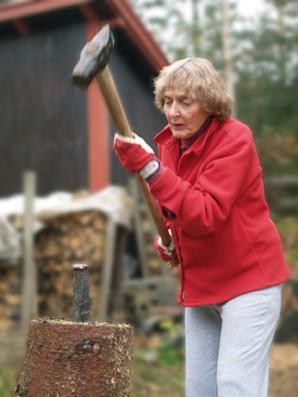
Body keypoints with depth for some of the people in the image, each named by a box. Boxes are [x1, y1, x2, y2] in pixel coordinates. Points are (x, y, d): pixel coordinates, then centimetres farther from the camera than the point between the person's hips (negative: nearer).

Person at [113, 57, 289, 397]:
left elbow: (205, 215, -30)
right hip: (199, 285, 8)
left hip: (247, 281, -7)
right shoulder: (170, 142, 4)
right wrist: (166, 232, 1)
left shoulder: (235, 138, -18)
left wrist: (147, 166, -36)